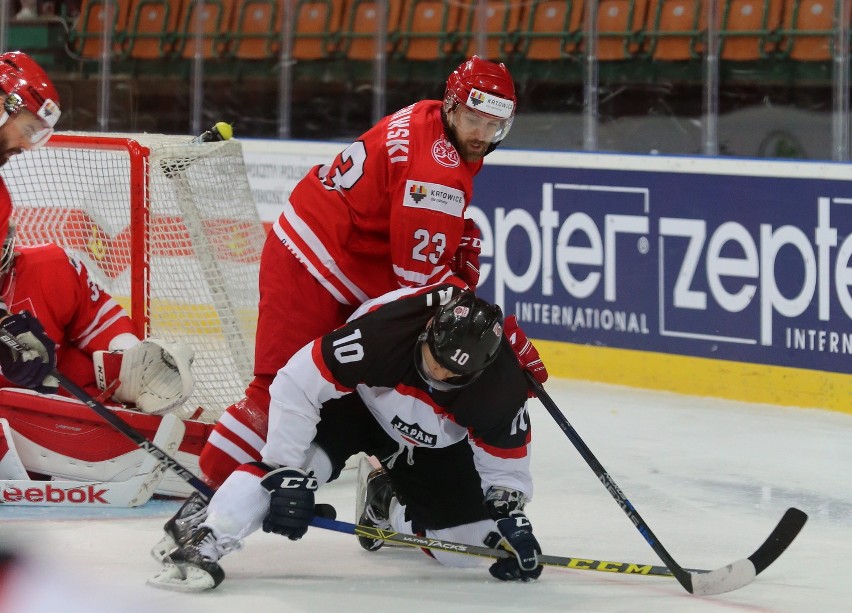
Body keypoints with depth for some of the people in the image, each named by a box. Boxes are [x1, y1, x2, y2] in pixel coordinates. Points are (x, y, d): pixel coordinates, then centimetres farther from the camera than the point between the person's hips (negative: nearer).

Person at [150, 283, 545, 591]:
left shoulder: (503, 386, -30)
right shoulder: (381, 331, -40)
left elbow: (505, 462, -11)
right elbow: (296, 385, -34)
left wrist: (510, 515, -25)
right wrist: (287, 474, -34)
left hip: (433, 446, 3)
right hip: (353, 399, -3)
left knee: (463, 549, -5)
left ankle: (390, 506, 25)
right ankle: (202, 546, -36)